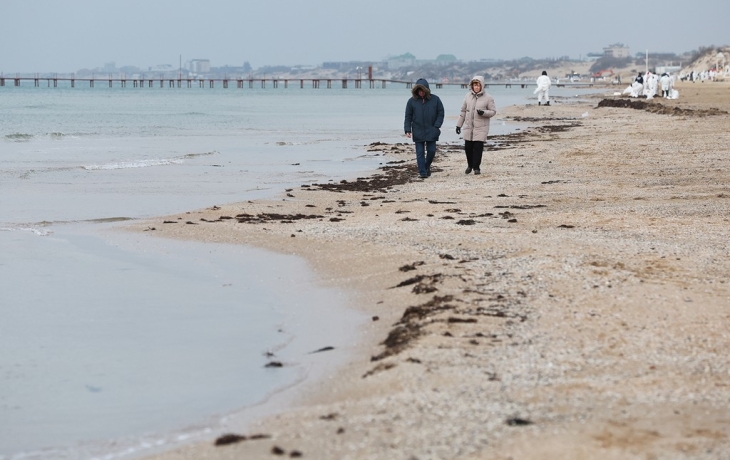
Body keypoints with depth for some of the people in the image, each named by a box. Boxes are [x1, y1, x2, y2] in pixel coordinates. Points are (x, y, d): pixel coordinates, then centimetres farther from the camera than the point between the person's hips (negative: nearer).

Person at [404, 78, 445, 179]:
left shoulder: (435, 99, 0)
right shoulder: (412, 101, 0)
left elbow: (441, 113, 4)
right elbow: (408, 117, 4)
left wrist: (437, 126, -7)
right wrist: (407, 130, -3)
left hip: (431, 131, 0)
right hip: (418, 132, 0)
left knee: (431, 151, 3)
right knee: (420, 152, -3)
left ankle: (427, 166, 28)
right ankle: (422, 172, 0)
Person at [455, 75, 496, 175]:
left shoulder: (488, 98, -5)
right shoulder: (468, 96, 6)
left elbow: (493, 111, -2)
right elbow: (463, 110, 13)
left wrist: (483, 112, -21)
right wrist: (459, 124, 12)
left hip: (481, 128, -3)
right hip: (468, 126, 3)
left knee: (478, 147, -7)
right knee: (468, 147, 6)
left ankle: (476, 167, 5)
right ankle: (470, 165, 27)